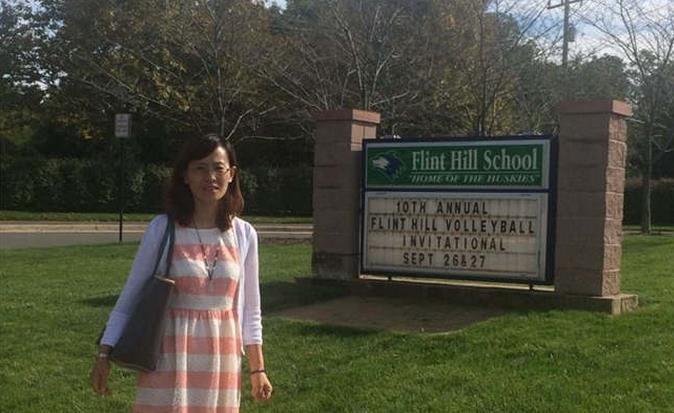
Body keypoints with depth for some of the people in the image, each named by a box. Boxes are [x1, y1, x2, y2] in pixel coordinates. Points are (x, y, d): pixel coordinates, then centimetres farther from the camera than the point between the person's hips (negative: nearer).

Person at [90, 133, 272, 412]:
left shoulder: (243, 234, 3)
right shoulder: (163, 229, -5)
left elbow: (249, 309, 9)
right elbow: (130, 297, 0)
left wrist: (257, 368, 9)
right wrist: (104, 354, -6)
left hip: (221, 357, 3)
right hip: (171, 356, -2)